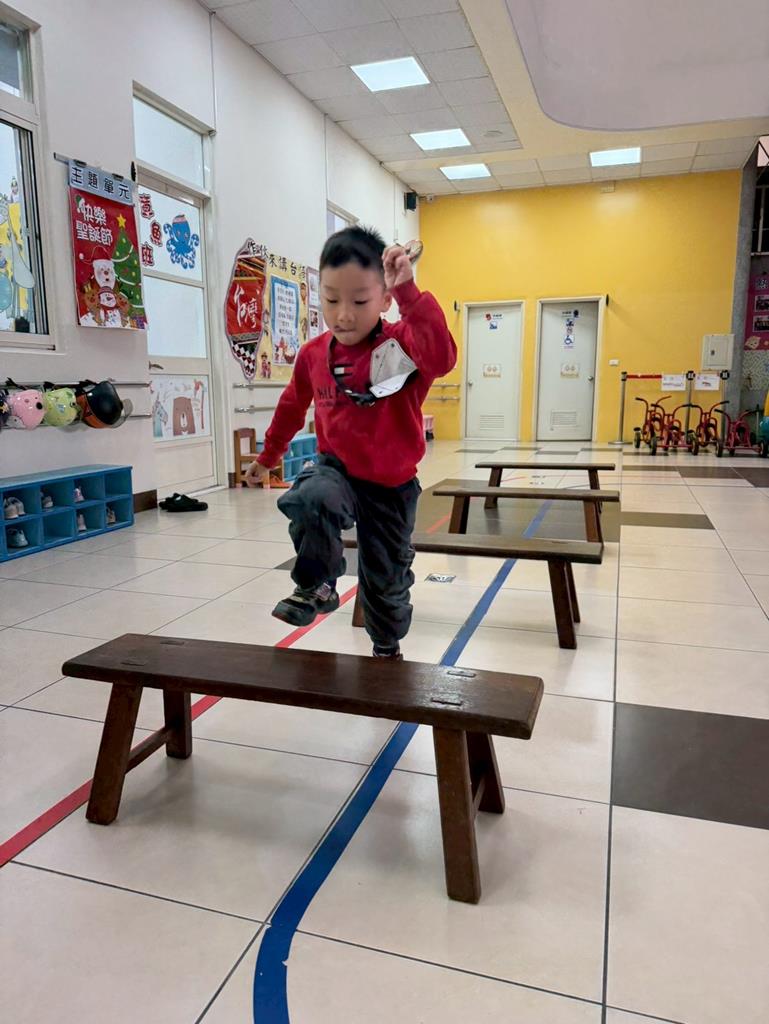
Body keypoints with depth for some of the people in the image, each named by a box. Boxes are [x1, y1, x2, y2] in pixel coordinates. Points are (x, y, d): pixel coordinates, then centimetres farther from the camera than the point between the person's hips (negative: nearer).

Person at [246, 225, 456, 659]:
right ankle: (317, 587, -9)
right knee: (311, 500, -36)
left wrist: (409, 291, -45)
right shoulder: (313, 354, -3)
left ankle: (387, 650, 42)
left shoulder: (401, 346, -16)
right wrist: (267, 457, 25)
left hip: (392, 484, -2)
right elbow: (292, 406, 15)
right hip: (337, 467, 2)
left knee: (387, 579, 13)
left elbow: (441, 357, -40)